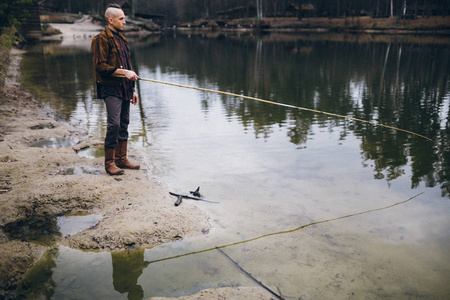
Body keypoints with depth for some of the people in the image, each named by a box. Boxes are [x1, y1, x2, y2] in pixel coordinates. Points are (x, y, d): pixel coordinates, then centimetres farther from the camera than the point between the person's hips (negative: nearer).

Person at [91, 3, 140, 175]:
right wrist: (124, 72, -21)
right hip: (110, 88, -8)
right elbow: (101, 66, -15)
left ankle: (121, 159, 21)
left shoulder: (120, 38, 20)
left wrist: (132, 89, 22)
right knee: (114, 124, -11)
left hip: (124, 88, 8)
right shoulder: (101, 39, -7)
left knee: (124, 124, 11)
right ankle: (109, 162, 0)